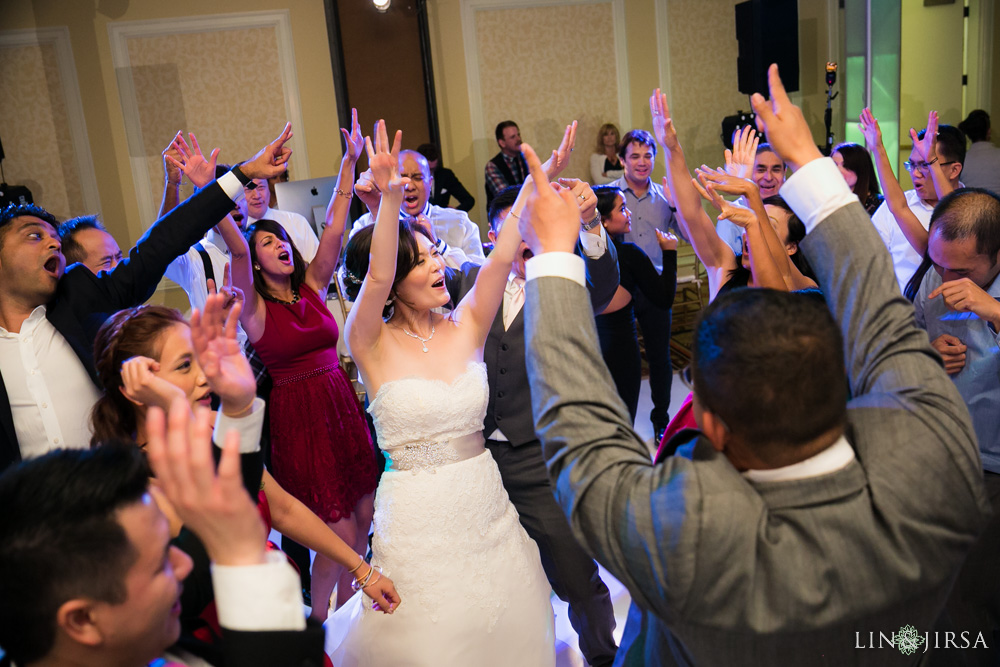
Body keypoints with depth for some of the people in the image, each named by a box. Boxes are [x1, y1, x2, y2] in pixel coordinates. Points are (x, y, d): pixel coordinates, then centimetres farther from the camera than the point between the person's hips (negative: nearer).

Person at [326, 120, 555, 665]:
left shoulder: (465, 328, -2)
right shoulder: (373, 345, -11)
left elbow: (501, 258, -12)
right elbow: (377, 276, -29)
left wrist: (533, 182, -21)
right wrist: (390, 198, -41)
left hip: (486, 502, 3)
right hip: (417, 513, -3)